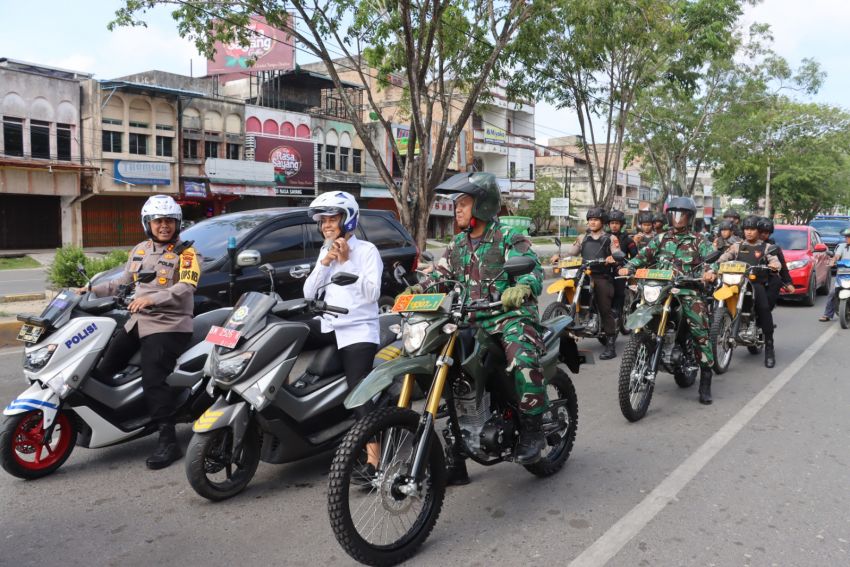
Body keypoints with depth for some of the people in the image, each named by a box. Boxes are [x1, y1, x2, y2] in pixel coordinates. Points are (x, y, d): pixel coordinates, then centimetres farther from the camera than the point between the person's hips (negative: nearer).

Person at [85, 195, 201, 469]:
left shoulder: (185, 252, -5)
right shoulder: (139, 250, 17)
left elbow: (186, 287, -20)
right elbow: (124, 281, 26)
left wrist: (152, 299, -32)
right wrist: (93, 290, 14)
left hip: (169, 325, -7)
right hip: (137, 322, 8)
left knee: (153, 381, -19)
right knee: (103, 370, 5)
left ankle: (168, 442, -14)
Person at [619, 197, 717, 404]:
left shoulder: (698, 241, 11)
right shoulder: (660, 239, 19)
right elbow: (643, 255, 11)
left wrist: (710, 271, -26)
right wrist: (628, 267, -8)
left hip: (688, 290, -3)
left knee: (700, 333, -16)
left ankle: (705, 382, -8)